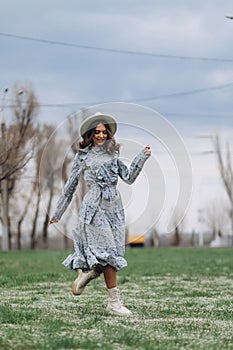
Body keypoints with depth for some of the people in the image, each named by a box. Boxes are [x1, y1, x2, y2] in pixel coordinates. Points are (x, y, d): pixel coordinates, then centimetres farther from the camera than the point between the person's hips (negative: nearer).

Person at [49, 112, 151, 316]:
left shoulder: (113, 154, 16)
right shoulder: (82, 156, 7)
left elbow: (129, 178, 10)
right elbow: (71, 186, 11)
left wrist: (142, 158, 0)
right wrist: (58, 212, 14)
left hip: (114, 207, 5)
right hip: (95, 207, -5)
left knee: (112, 253, 1)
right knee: (107, 252, -12)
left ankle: (86, 273, 26)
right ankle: (114, 302, -4)